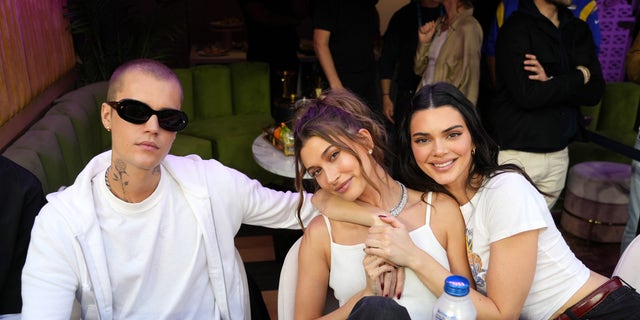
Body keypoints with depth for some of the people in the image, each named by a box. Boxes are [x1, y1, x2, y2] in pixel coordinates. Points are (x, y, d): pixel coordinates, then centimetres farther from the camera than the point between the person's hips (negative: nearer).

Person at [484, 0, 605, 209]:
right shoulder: (517, 28, -8)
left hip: (559, 152, 6)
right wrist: (580, 77, -7)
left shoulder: (578, 30, 11)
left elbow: (595, 92, 2)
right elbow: (527, 95, -19)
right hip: (516, 152, -5)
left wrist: (553, 83, -14)